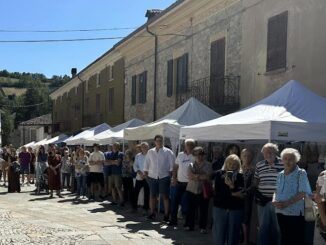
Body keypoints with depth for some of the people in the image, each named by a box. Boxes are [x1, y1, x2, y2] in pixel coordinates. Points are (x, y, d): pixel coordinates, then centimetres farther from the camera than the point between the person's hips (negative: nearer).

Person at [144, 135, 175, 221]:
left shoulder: (168, 152, 0)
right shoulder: (150, 152, 9)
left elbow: (172, 163, 0)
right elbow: (146, 164, 13)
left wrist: (170, 172, -6)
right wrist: (145, 173, 8)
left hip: (164, 177, -3)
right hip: (152, 177, 3)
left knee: (165, 196, 1)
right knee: (152, 195, 8)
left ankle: (166, 214, 7)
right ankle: (152, 213, 20)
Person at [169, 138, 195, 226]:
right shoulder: (180, 155, 7)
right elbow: (175, 167, 13)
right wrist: (174, 178, 6)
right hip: (180, 182, 4)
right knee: (175, 201, 4)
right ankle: (173, 220, 14)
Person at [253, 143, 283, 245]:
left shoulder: (283, 164, -5)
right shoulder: (259, 165, 8)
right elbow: (255, 182, 15)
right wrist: (256, 193, 0)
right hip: (263, 201, 3)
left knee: (276, 228, 8)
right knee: (263, 227, 10)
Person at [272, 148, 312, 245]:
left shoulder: (301, 173, -8)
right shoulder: (280, 175, 11)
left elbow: (302, 193, -15)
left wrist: (286, 203, -20)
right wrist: (274, 201, -5)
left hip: (295, 213, -6)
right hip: (280, 212, 6)